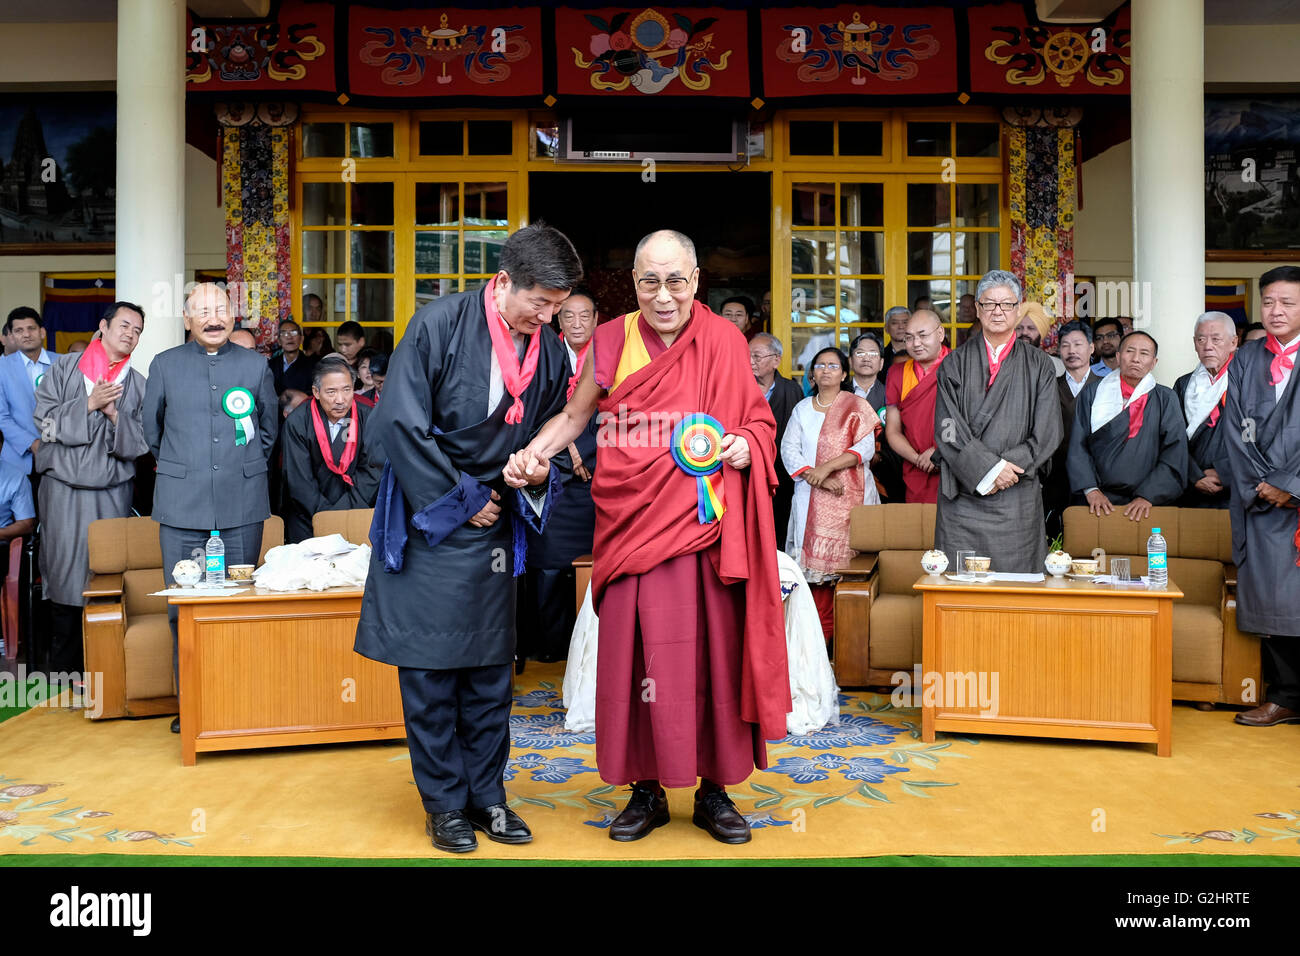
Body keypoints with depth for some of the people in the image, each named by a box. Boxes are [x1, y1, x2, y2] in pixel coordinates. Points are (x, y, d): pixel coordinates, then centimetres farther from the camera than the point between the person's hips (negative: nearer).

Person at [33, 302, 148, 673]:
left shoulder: (138, 385, 10)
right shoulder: (64, 368, 7)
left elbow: (138, 444, 4)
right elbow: (45, 420, -1)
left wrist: (114, 414, -12)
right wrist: (88, 403, -11)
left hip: (112, 492, 1)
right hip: (64, 487, -1)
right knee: (64, 568, -2)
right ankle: (64, 669, 7)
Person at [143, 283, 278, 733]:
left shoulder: (255, 365, 8)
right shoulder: (164, 365, 8)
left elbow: (269, 427, 19)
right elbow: (150, 426, 19)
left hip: (243, 506, 0)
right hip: (181, 506, 0)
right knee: (183, 606, 1)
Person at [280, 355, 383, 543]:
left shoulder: (367, 419, -3)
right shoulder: (297, 423, -6)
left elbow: (373, 471, -5)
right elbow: (299, 480, -7)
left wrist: (342, 512, -14)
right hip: (308, 521, 0)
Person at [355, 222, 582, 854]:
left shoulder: (550, 354, 2)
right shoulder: (439, 324, -11)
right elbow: (400, 422, -14)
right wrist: (460, 499, -11)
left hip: (492, 526, 4)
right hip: (427, 519, -4)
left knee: (490, 669, 8)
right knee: (429, 669, 2)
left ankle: (486, 795, 21)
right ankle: (444, 803, 16)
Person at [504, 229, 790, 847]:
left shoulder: (724, 341, 3)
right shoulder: (611, 343, 5)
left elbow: (759, 422, 11)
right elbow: (575, 415, 14)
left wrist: (744, 446, -10)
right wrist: (532, 453, -2)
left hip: (708, 526, 0)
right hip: (635, 528, 1)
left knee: (713, 655, 4)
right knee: (636, 657, 3)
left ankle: (714, 790, 21)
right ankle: (646, 790, 20)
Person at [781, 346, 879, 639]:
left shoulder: (857, 406, 7)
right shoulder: (802, 408, 15)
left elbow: (866, 447, -4)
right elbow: (788, 449, 4)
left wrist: (827, 467, -16)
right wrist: (815, 478, -11)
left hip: (851, 496, -2)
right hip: (812, 499, 2)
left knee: (848, 560, -7)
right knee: (815, 561, -4)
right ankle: (822, 635, 1)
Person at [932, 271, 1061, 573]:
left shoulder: (1039, 366, 9)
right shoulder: (954, 364, 7)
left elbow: (1047, 431, 2)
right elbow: (947, 428, -3)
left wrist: (1010, 467, -10)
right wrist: (989, 467, -13)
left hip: (1018, 498, 1)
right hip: (963, 495, 0)